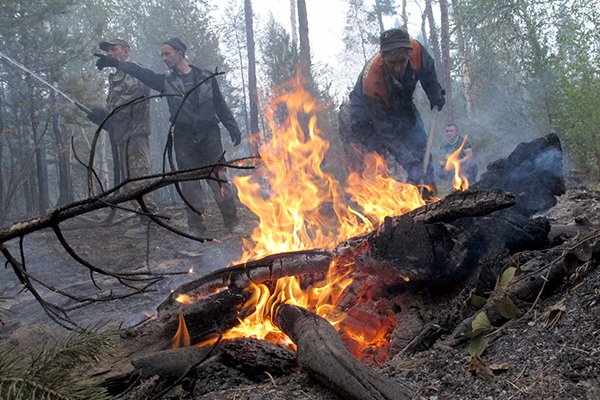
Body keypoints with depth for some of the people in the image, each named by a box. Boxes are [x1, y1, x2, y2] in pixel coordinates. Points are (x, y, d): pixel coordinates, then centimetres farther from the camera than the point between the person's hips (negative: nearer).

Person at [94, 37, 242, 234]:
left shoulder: (206, 77, 7)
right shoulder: (166, 81, 9)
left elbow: (220, 106, 9)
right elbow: (141, 72, -5)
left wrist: (233, 129, 5)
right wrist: (115, 62, -19)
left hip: (209, 135, -2)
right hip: (184, 138, 2)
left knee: (219, 179, -5)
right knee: (189, 183, 3)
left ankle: (232, 222, 3)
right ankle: (196, 226, 12)